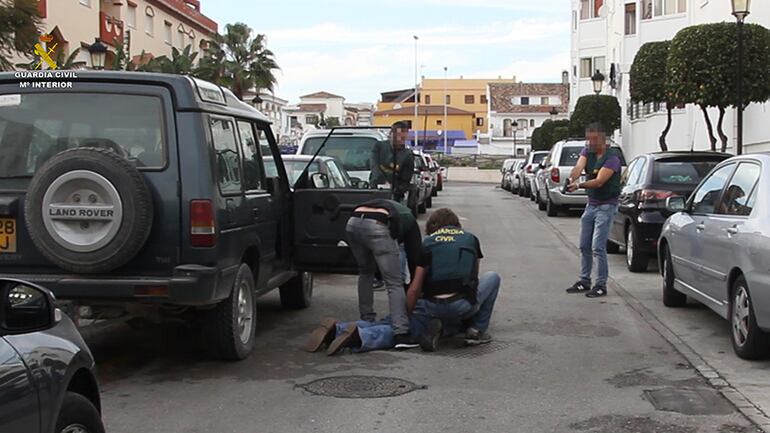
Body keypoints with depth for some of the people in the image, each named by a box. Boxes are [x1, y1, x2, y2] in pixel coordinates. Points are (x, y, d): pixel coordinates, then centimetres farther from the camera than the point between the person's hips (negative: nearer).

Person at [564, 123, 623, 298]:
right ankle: (584, 281, 23)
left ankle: (601, 285, -3)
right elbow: (579, 167, -15)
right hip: (591, 204, 7)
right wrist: (572, 179, -37)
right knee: (584, 246, 12)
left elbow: (599, 181, -27)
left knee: (598, 247, -11)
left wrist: (579, 185, -41)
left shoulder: (612, 157, -16)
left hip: (606, 206, -7)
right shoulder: (587, 152, 4)